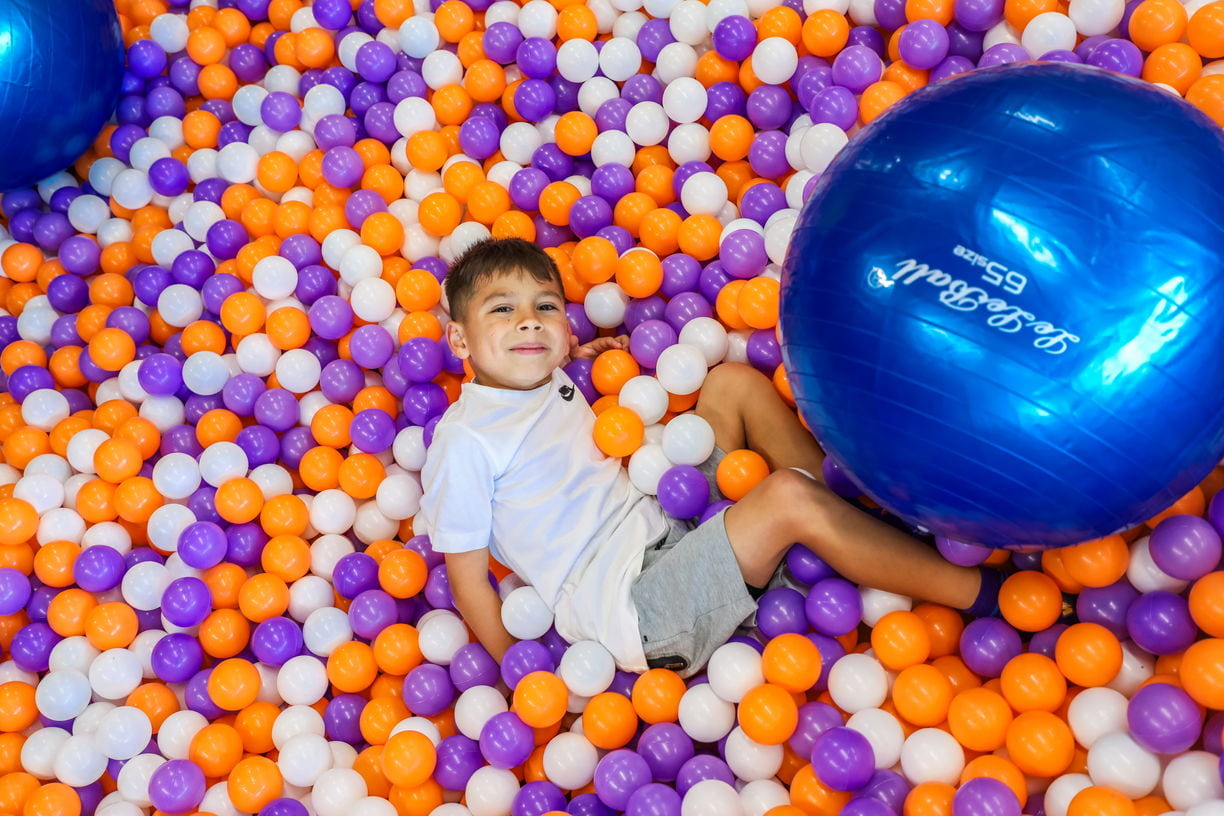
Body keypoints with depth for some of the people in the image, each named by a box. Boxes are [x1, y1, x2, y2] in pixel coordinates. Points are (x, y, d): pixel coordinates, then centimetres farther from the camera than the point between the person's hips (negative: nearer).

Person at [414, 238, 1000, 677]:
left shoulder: (551, 381, 11)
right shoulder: (465, 439, -13)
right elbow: (468, 576, -8)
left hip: (672, 525, 9)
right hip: (625, 607, -9)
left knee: (733, 381, 4)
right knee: (789, 498, -27)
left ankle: (862, 511, 3)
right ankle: (980, 593, -14)